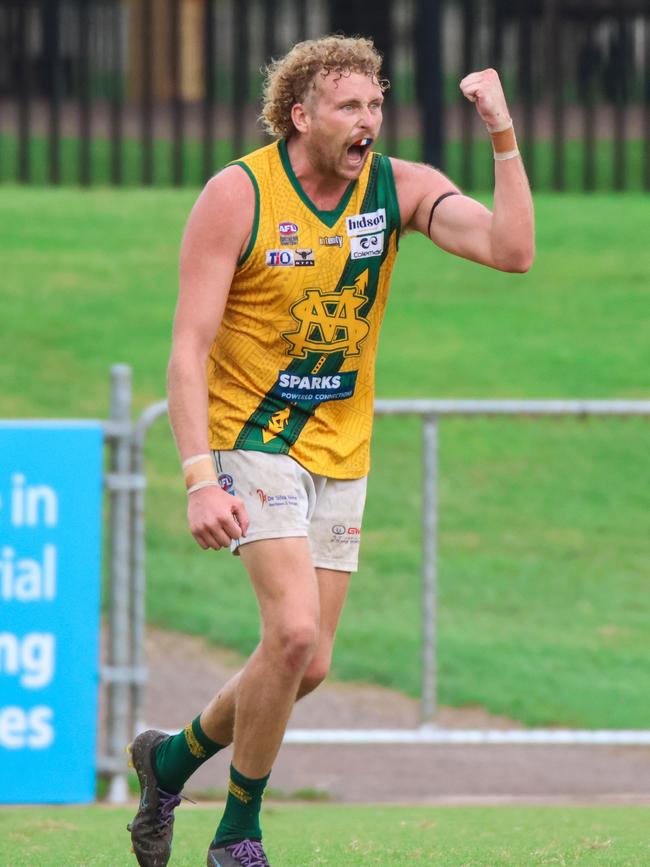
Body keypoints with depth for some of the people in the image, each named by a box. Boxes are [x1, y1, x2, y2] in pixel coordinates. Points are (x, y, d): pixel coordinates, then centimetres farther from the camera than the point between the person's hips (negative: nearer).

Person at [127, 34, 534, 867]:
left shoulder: (399, 187, -3)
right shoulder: (237, 195, -14)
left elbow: (510, 249, -16)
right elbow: (188, 347, -15)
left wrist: (504, 137, -25)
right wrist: (200, 478, -25)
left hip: (339, 452, 5)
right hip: (251, 440, -5)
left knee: (308, 665, 5)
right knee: (294, 631, -21)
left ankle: (173, 756, 32)